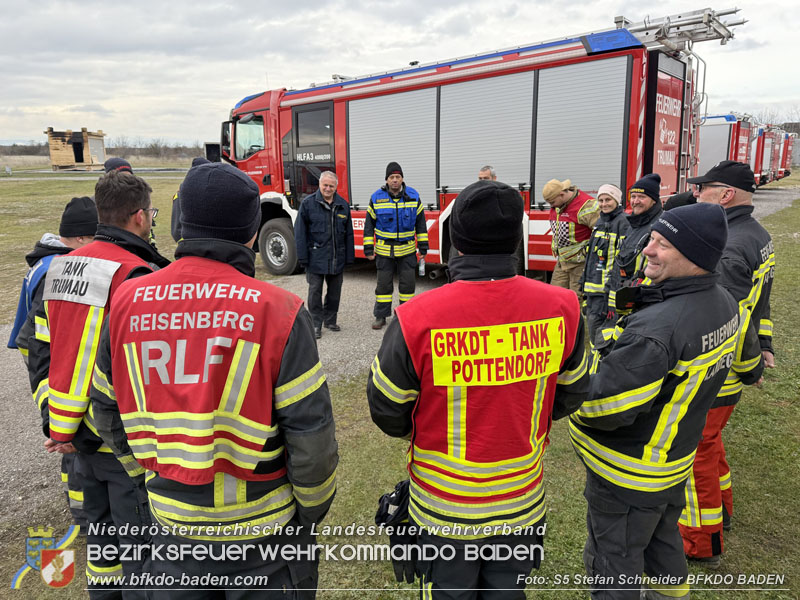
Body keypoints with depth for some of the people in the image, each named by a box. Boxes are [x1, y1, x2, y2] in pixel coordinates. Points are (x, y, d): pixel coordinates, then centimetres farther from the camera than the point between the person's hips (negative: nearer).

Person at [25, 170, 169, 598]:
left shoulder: (61, 268, 6)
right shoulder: (139, 276, -20)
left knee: (101, 528, 24)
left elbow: (39, 350, 8)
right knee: (142, 545, 6)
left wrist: (54, 421, 7)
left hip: (80, 438, 8)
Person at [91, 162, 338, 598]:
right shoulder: (277, 310, -19)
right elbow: (310, 432, -18)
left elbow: (108, 412, 5)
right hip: (263, 530, -3)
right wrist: (313, 507, 0)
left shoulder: (127, 301, -6)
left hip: (173, 526, 4)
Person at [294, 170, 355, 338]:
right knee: (315, 291, 2)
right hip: (316, 258, -3)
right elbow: (300, 231, -5)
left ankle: (330, 320, 27)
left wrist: (349, 256, 8)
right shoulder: (308, 203, -3)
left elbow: (348, 233, 11)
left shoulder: (343, 205, 8)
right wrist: (302, 257, -10)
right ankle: (316, 324, 11)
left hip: (337, 259, 4)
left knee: (335, 291, 12)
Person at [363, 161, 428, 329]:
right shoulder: (377, 198, -2)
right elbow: (369, 224, 3)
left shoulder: (413, 196, 0)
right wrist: (368, 249, 0)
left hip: (407, 250, 1)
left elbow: (421, 223, 6)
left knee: (408, 283, 5)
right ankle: (380, 316, 17)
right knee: (384, 284, 6)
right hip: (384, 251, -1)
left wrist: (423, 246, 3)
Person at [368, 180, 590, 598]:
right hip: (523, 504, 3)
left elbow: (386, 410, -11)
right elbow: (571, 394, 1)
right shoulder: (561, 309, -16)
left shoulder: (417, 319, -26)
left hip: (443, 509, -2)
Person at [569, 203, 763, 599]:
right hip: (675, 461, 9)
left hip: (628, 477, -9)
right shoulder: (725, 303, -3)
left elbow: (607, 409, -35)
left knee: (613, 562, 11)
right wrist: (752, 371, 43)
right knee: (661, 537, 32)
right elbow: (744, 351, 20)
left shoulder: (655, 329, -36)